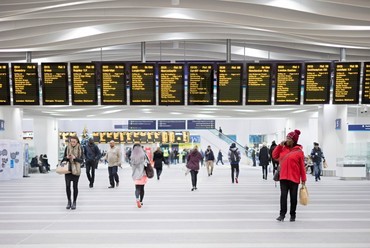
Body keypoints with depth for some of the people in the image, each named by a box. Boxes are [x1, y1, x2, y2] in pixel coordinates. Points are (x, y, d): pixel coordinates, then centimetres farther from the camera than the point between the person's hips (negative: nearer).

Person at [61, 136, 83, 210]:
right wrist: (67, 157, -14)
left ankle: (74, 202, 18)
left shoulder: (80, 148, -2)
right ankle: (69, 201, 16)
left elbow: (81, 160, -4)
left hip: (76, 170, -1)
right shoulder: (67, 148, 2)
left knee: (75, 186, 6)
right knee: (67, 186, -3)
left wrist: (75, 158, -21)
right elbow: (64, 158, 8)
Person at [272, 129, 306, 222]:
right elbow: (274, 156, 8)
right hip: (283, 177, 3)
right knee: (283, 195, -1)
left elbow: (302, 166, -4)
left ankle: (292, 215, 19)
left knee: (293, 196, 8)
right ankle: (282, 214, 3)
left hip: (294, 178, -3)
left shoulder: (299, 151, -5)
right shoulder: (283, 148, 7)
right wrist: (280, 145, -2)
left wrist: (303, 179, -4)